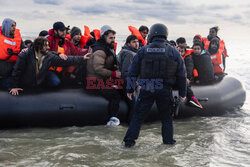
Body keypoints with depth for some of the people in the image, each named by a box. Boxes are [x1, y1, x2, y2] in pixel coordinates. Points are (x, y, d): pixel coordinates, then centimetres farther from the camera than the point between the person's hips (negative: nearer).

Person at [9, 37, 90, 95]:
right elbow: (17, 71, -14)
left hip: (41, 86, 4)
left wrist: (82, 58, -7)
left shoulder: (50, 57, -9)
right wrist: (14, 87, -11)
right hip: (24, 87, -4)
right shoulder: (25, 55, -20)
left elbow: (66, 60, -5)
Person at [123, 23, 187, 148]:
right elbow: (181, 75, 5)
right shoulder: (173, 52, 2)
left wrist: (130, 89, 11)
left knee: (138, 115, 8)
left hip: (146, 90, 0)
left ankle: (129, 141, 6)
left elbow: (133, 72, 3)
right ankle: (168, 140, 19)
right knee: (166, 117, 17)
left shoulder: (143, 51, 1)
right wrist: (182, 93, 12)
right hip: (165, 90, 0)